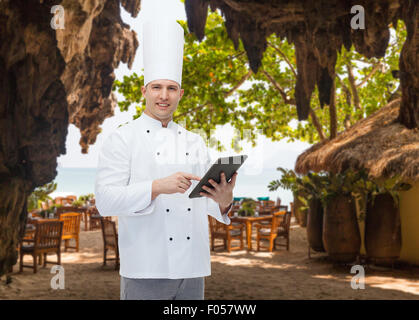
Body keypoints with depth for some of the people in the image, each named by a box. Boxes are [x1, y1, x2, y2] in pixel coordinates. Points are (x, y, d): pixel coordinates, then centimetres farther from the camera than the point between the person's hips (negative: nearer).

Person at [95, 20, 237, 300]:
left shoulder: (195, 142, 15)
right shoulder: (122, 139, -1)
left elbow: (209, 199, 14)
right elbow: (106, 199, -12)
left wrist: (225, 200, -10)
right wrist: (157, 187, -25)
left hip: (192, 268, 5)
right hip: (146, 270, -5)